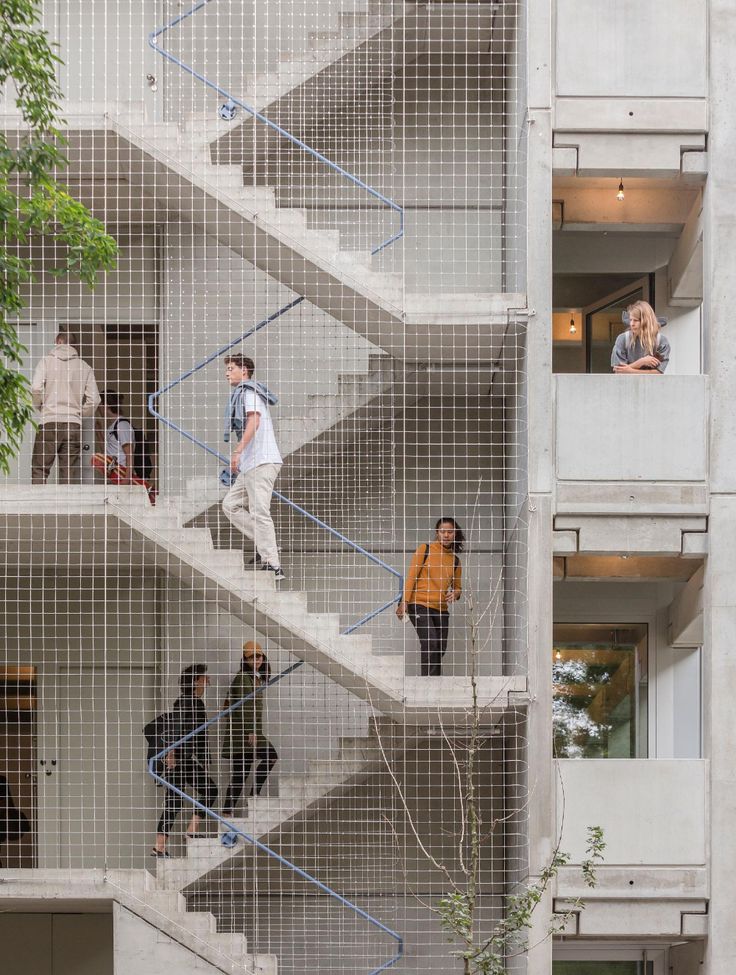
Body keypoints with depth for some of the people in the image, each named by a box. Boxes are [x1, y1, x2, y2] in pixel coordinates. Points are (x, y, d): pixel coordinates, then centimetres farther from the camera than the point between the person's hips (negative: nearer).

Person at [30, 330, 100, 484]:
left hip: (49, 422, -2)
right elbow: (94, 399, 3)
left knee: (39, 470, 1)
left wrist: (41, 407, 9)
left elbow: (36, 389, -9)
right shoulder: (84, 367, 9)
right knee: (70, 474, 3)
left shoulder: (46, 361, 3)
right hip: (74, 425, 2)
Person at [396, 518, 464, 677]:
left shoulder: (455, 560, 13)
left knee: (440, 650, 1)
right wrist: (404, 602, -10)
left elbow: (458, 587, 24)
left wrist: (455, 593, -1)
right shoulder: (425, 549, 1)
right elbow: (412, 576, -2)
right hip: (419, 605, -5)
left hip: (441, 610, 5)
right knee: (430, 643, -21)